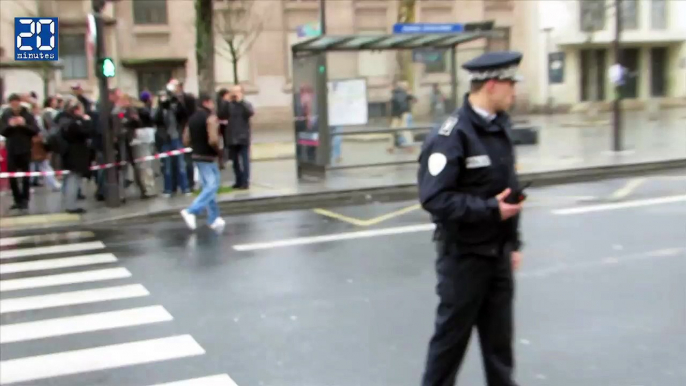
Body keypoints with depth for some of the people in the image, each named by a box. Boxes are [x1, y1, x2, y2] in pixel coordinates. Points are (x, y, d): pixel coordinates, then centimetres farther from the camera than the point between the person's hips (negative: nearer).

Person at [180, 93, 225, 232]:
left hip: (197, 156, 9)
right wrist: (218, 150, -7)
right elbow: (213, 140, -24)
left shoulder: (192, 118, 9)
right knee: (211, 187, -5)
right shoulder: (210, 118, -14)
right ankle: (191, 211, -17)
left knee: (208, 186, 14)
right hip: (208, 157, -8)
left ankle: (214, 219, 16)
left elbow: (186, 140, 9)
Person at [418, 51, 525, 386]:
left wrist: (514, 242, 14)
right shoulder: (451, 135, -19)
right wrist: (489, 209, -24)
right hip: (463, 255, -7)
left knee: (499, 338, 15)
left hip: (498, 253, 7)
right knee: (451, 336, 8)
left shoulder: (501, 126, 7)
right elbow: (434, 198, -24)